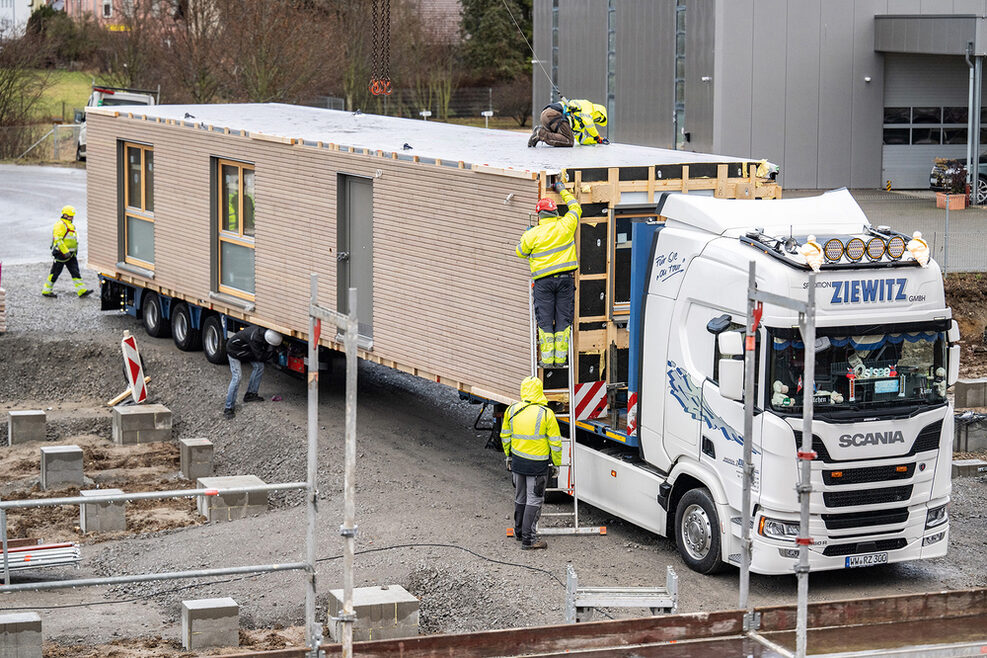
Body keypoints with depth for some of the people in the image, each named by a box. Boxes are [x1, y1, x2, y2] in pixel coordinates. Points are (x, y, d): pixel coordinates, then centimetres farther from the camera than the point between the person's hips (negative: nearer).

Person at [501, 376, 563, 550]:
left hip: (517, 461, 5)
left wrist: (508, 456, 23)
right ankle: (528, 539, 1)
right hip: (538, 464, -5)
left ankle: (519, 531, 33)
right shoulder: (546, 413, -16)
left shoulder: (512, 410, -3)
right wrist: (556, 464, 2)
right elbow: (555, 442, -10)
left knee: (520, 498, 20)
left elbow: (505, 436, 9)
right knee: (534, 501, 2)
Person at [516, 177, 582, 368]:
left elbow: (520, 251, 9)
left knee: (545, 320, 4)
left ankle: (547, 359, 2)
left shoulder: (532, 234, -6)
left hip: (543, 280, -2)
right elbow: (576, 208, 17)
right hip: (565, 278, 2)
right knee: (563, 319, 6)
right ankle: (560, 358, 6)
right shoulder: (565, 226, -1)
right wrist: (563, 191, 28)